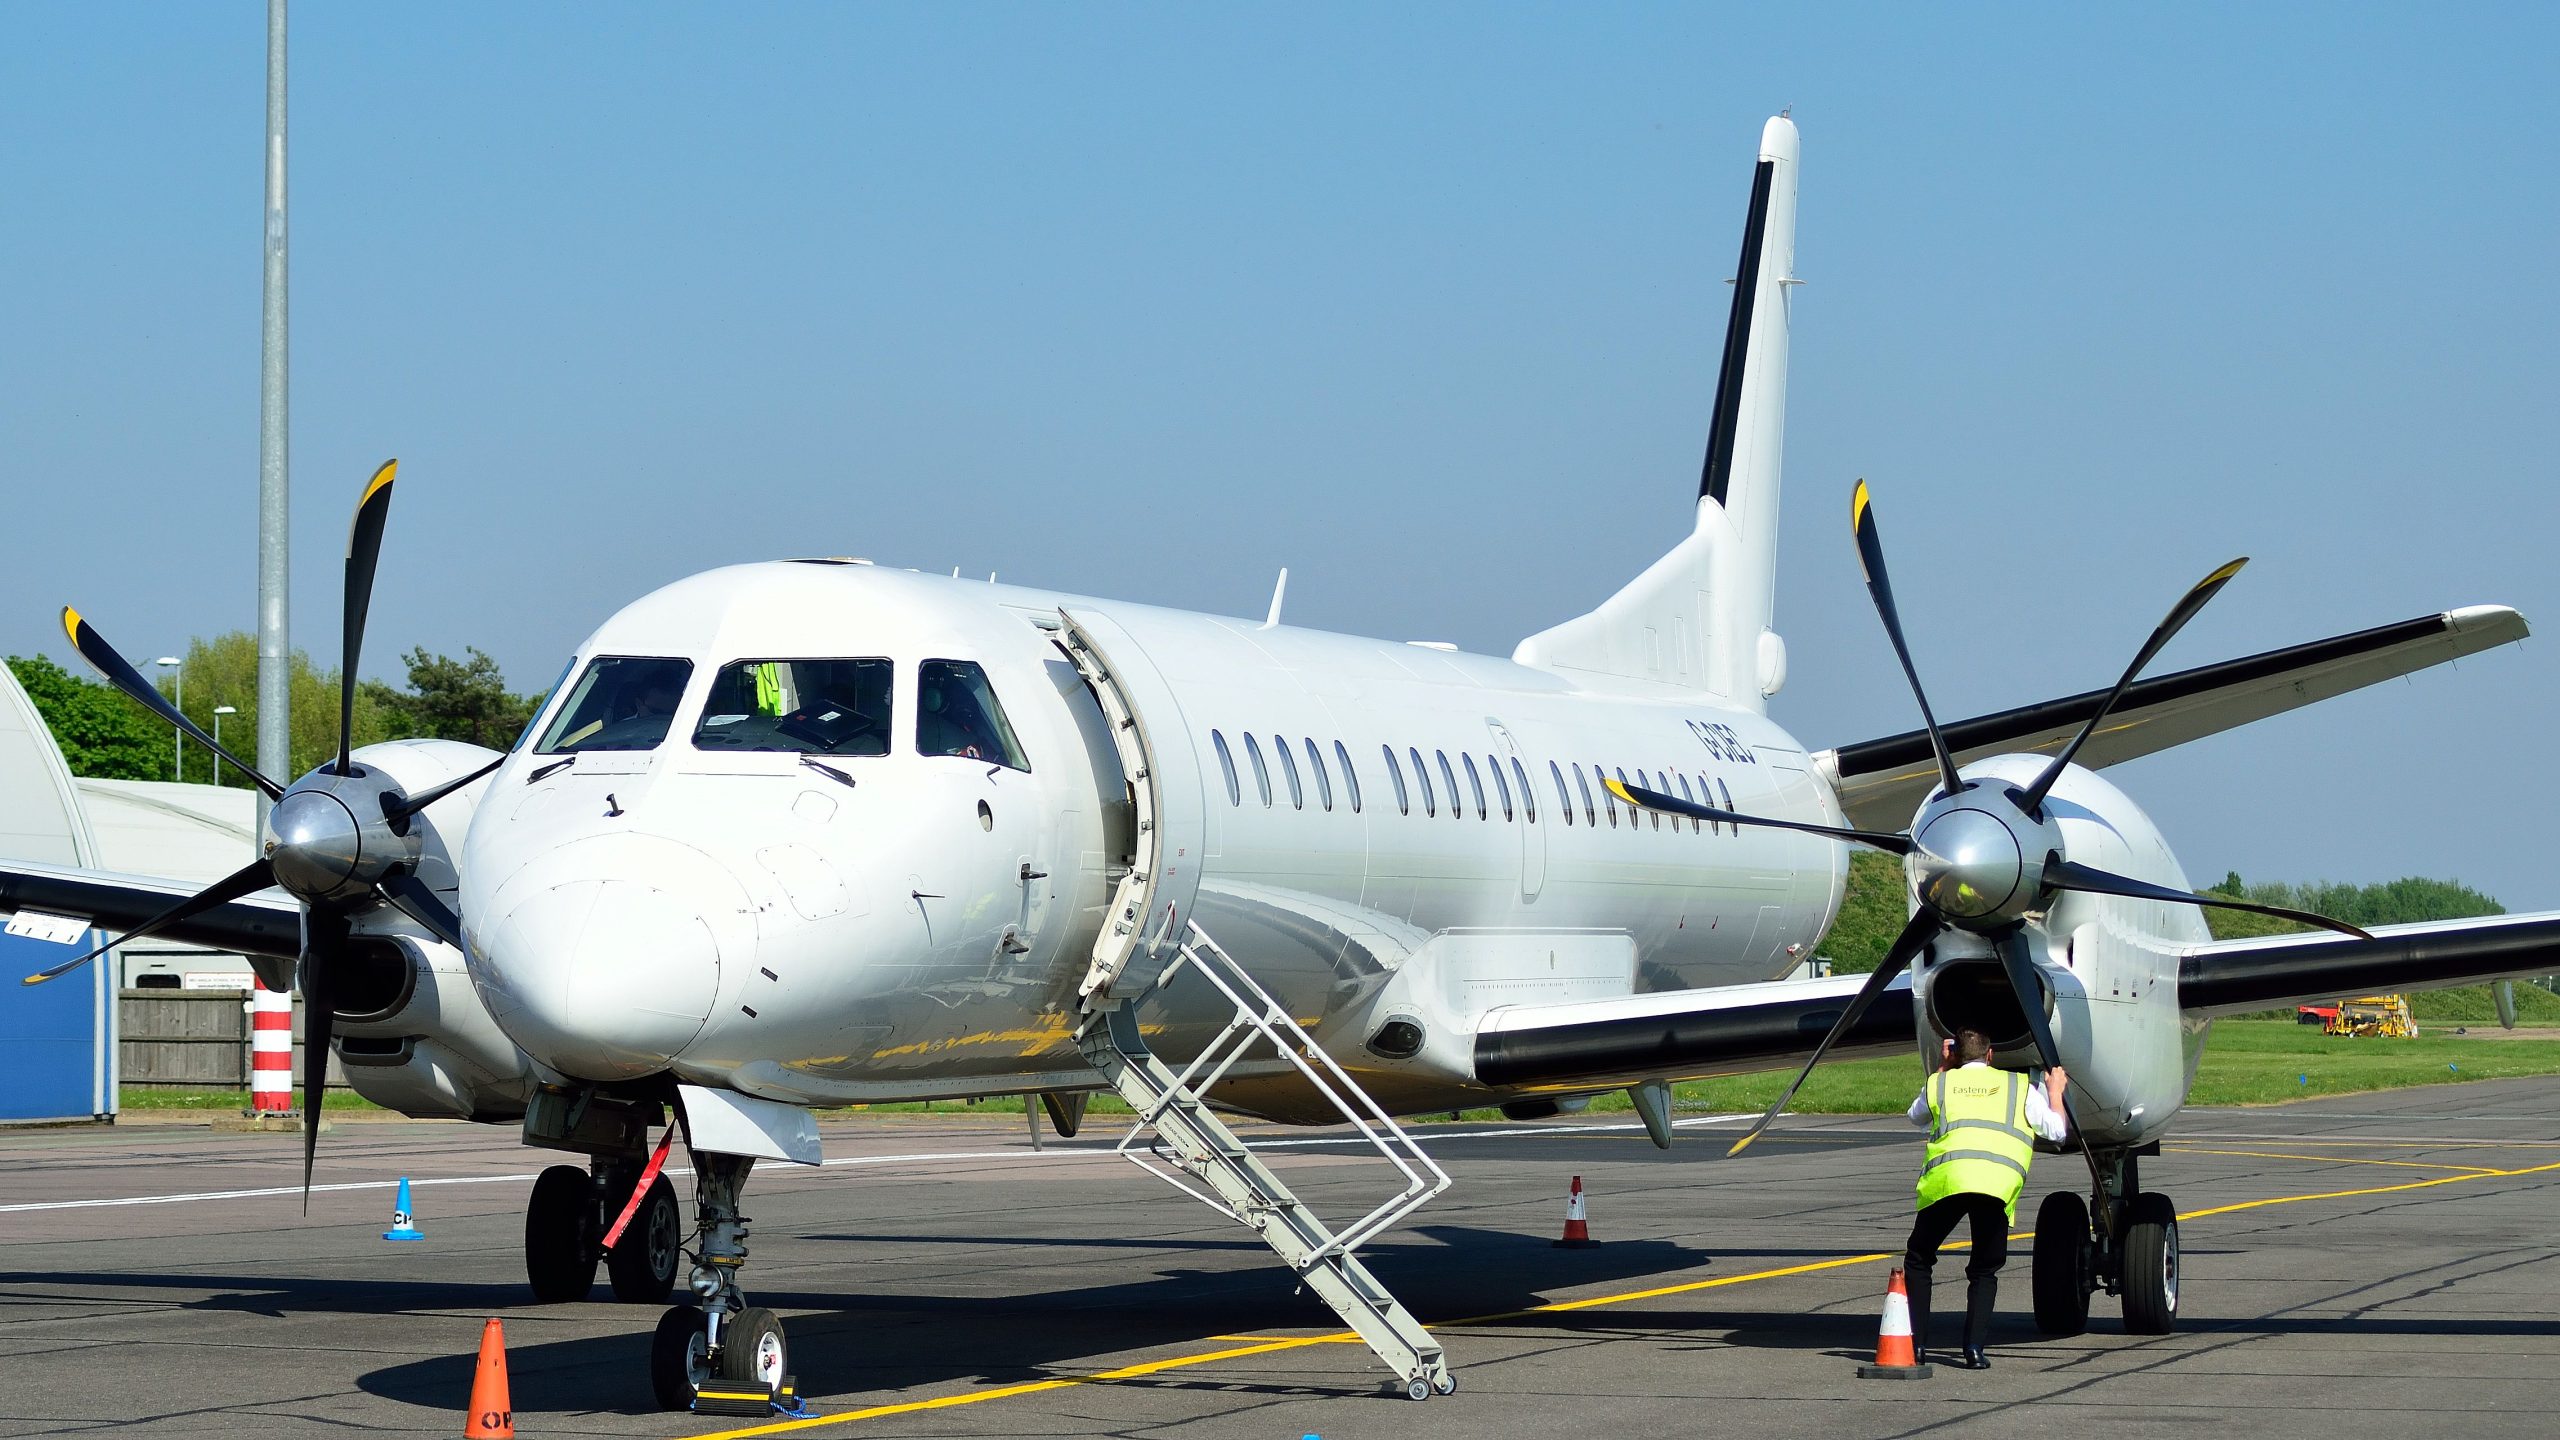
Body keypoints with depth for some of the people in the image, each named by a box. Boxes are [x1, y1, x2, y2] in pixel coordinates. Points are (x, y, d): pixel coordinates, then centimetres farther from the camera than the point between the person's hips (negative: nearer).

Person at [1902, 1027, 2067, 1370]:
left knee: (1918, 1260, 17)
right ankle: (1974, 1348, -1)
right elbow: (2056, 1132, 25)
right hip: (2000, 1182, 0)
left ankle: (1916, 1342, 8)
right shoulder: (2020, 1087, 22)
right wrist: (2055, 1093, 42)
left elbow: (1916, 1116, 45)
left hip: (1946, 1176, 0)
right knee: (1984, 1271, 15)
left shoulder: (1939, 1083, 24)